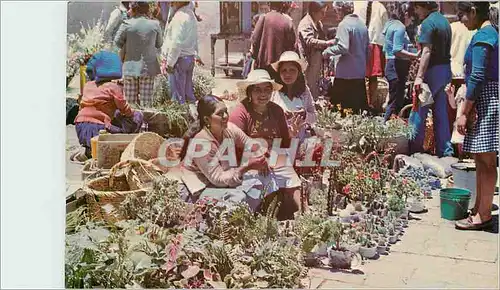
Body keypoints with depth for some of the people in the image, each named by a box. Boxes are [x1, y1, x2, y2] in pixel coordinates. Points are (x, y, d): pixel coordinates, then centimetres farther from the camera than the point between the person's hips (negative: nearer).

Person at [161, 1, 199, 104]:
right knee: (188, 93, 15)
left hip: (179, 58, -10)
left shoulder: (179, 17, -17)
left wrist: (169, 63, -16)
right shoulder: (191, 14, 13)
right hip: (190, 58, 10)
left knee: (178, 96, -4)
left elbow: (176, 43, -21)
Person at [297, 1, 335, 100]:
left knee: (316, 92, 15)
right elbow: (310, 41, -29)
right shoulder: (305, 24, -14)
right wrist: (327, 43, -39)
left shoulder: (319, 23, 16)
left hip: (317, 64, 9)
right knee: (309, 91, -6)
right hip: (308, 64, -9)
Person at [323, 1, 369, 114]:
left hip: (346, 73, -8)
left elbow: (343, 47, -22)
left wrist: (328, 51, -8)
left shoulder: (344, 24, -12)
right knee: (360, 107, 11)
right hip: (360, 72, 8)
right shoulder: (362, 24, 11)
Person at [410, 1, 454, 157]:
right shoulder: (444, 21, 14)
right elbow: (446, 48, 17)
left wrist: (419, 77, -24)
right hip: (445, 68, 9)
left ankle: (415, 149, 4)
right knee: (441, 111, 12)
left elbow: (427, 52, -21)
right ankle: (445, 149, 15)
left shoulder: (428, 23, -14)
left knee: (419, 110, -1)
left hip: (433, 70, -9)